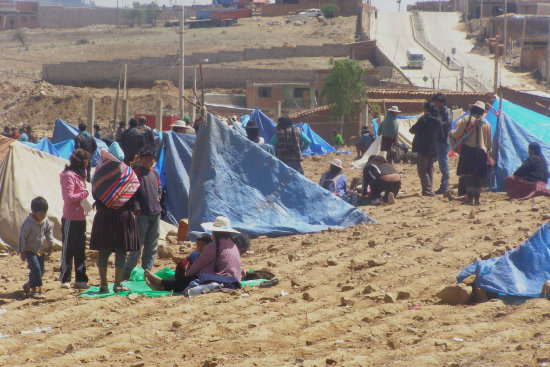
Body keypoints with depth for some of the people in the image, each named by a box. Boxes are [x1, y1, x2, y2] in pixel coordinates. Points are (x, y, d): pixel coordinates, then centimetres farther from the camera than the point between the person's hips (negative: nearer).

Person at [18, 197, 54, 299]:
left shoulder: (45, 220, -3)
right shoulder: (28, 223, -22)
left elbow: (48, 232, 15)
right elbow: (22, 237, -16)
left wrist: (51, 244, 17)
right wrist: (22, 251, -13)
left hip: (40, 250, 7)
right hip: (29, 250, -7)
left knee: (41, 270, 10)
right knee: (35, 268, -21)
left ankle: (28, 286, 30)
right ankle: (35, 289, -15)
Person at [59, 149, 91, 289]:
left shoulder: (79, 175, 15)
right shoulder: (69, 176, -14)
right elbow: (68, 197, -20)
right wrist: (84, 194, -13)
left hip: (81, 218, 9)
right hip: (70, 218, -9)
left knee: (80, 250, 10)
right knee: (68, 250, -2)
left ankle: (81, 279, 15)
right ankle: (65, 279, 5)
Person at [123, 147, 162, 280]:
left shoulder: (154, 173, 14)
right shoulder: (137, 172, -7)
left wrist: (158, 197, 10)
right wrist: (137, 208, -18)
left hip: (155, 213, 7)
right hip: (142, 214, -7)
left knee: (152, 246, 9)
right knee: (138, 245, -7)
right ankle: (128, 272, -2)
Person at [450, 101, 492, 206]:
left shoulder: (466, 119, -2)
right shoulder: (486, 124, 8)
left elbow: (458, 133, -1)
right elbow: (489, 142, 13)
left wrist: (451, 133, 20)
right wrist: (489, 152, 26)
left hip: (468, 150, -2)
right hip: (481, 152, 2)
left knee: (468, 175, 0)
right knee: (479, 176, 7)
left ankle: (470, 198, -6)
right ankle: (477, 198, 6)